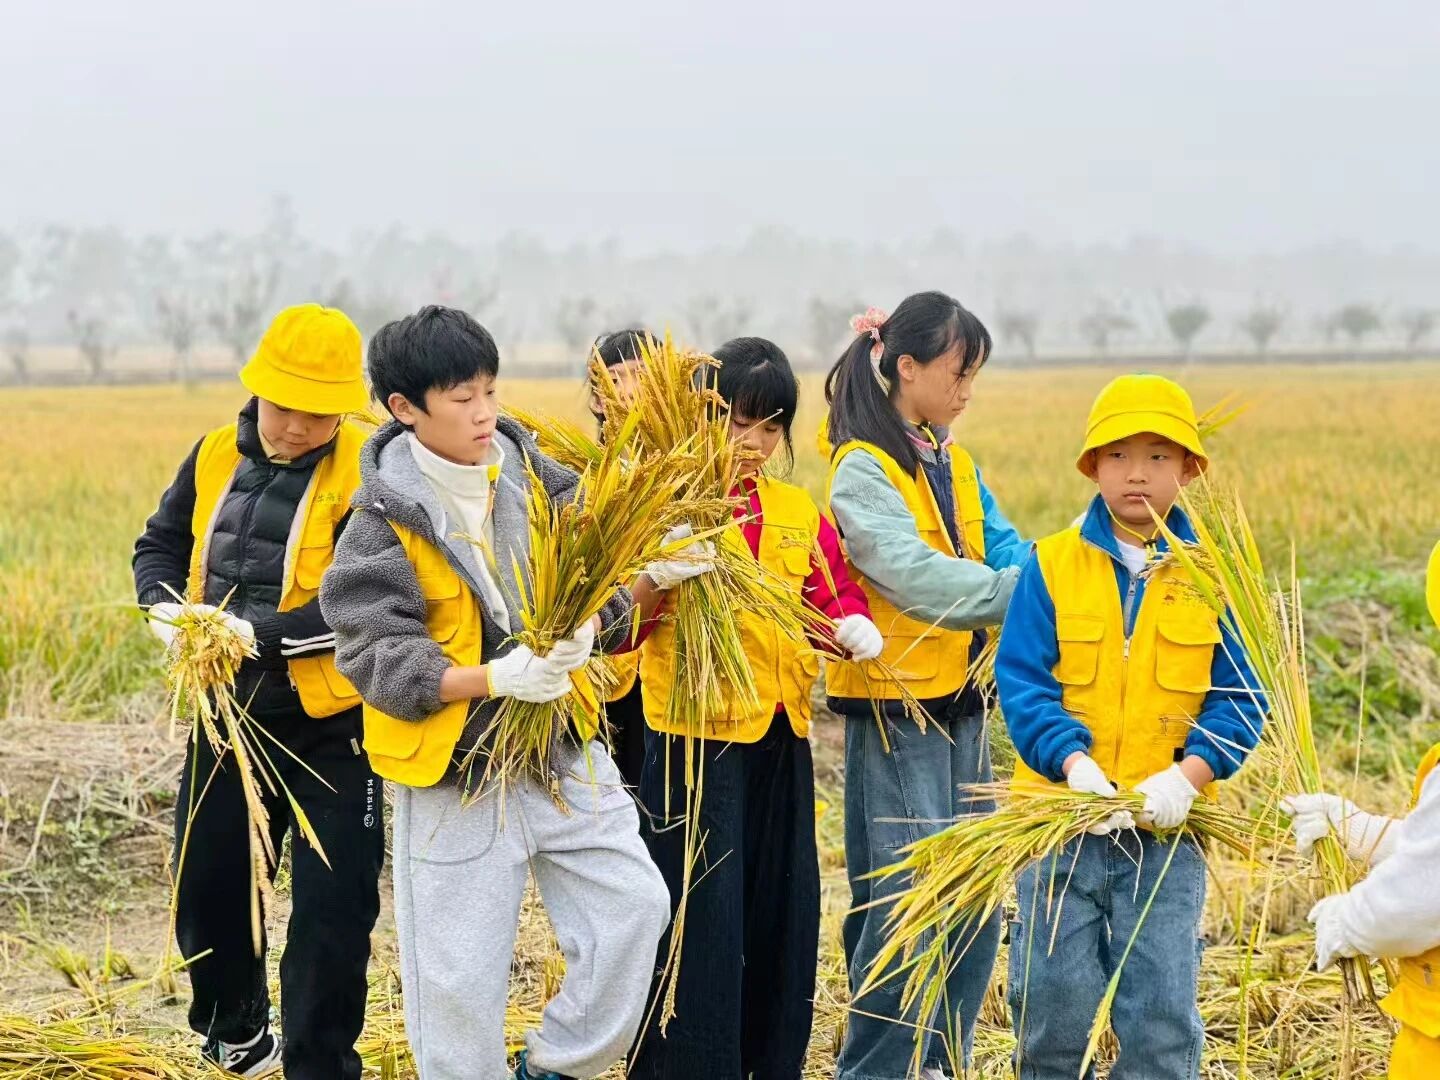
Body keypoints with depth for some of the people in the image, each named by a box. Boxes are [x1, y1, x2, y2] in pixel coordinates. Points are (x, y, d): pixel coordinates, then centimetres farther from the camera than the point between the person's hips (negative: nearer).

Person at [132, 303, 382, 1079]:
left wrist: (256, 633, -30)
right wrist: (164, 606, -9)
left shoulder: (368, 473, -17)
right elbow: (159, 544, 13)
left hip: (330, 728, -6)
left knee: (331, 909, 1)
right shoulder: (216, 456, 2)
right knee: (204, 886, 18)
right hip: (227, 716, 6)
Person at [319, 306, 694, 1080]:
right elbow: (375, 658, -17)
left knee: (635, 904, -1)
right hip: (454, 768, -4)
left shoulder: (534, 480, 0)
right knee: (458, 975, 2)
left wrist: (588, 627, -21)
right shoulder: (385, 524, -11)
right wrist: (494, 677, -31)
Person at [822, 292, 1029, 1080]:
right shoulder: (863, 470, -11)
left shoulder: (954, 466, 13)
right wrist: (1022, 591, -27)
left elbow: (1001, 550, 2)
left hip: (959, 702, 8)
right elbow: (912, 576, -23)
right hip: (894, 709, -8)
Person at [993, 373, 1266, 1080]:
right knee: (1053, 1005, 6)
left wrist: (1188, 775, -18)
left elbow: (1239, 700, -1)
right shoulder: (1051, 565, -1)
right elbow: (1020, 679, -6)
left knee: (1163, 1015, 2)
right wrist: (1075, 764, -21)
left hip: (1167, 829, 0)